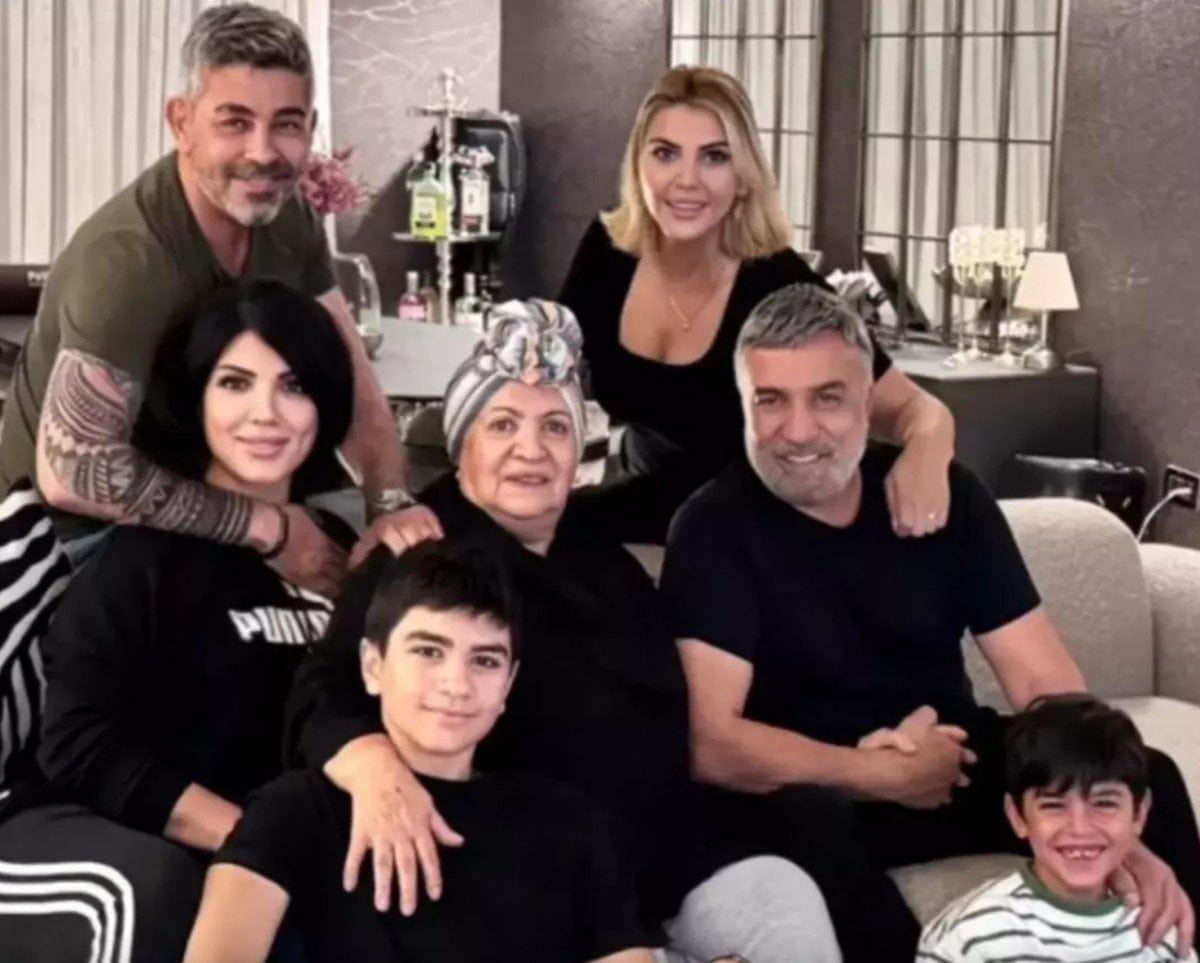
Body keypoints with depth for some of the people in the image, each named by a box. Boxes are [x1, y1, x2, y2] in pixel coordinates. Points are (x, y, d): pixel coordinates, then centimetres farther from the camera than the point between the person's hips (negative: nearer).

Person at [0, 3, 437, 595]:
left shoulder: (286, 218, -8)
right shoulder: (129, 260, -31)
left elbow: (348, 373, -2)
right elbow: (73, 475, -35)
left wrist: (391, 506, -21)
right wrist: (267, 529, -28)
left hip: (193, 491, 7)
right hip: (80, 528, -7)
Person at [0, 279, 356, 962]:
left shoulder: (338, 550, 10)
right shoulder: (146, 546, -6)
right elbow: (81, 745, -12)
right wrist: (258, 839, -18)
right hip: (100, 834, -4)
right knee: (148, 891, -36)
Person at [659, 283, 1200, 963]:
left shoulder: (947, 494, -4)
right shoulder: (715, 528, -15)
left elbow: (1045, 683, -10)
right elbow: (709, 740, -24)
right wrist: (878, 774, -30)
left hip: (952, 763, 4)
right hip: (811, 787, -3)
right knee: (807, 821, -38)